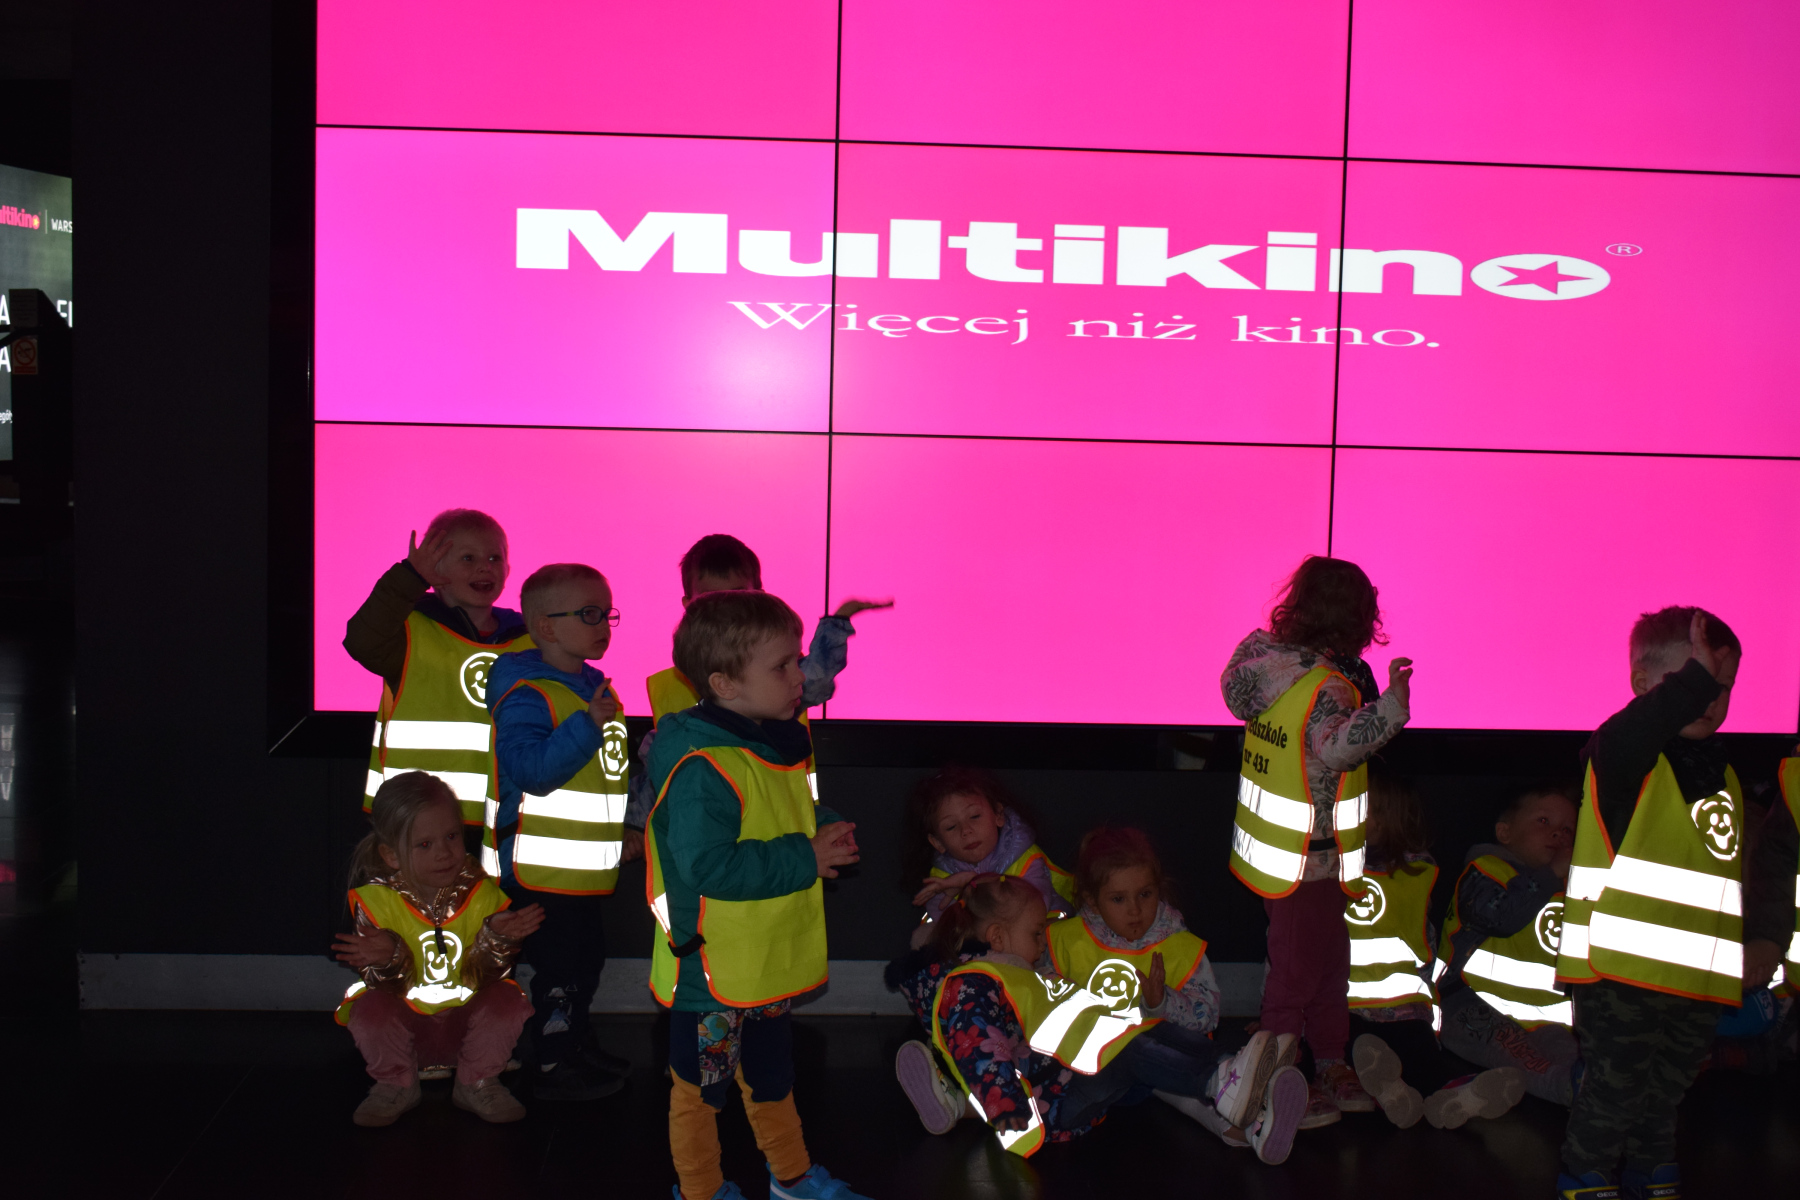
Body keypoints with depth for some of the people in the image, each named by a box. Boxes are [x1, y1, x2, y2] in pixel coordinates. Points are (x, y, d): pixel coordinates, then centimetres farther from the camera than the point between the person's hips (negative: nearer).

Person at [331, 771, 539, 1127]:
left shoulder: (482, 893, -11)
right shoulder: (376, 899, -13)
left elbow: (481, 976, -14)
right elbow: (388, 986, -17)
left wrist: (495, 937, -34)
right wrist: (389, 959, -40)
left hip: (467, 1019, 1)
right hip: (404, 1022, -1)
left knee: (507, 1000, -25)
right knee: (371, 1008, -29)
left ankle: (477, 1084, 2)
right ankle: (396, 1085, 1)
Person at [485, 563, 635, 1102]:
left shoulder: (595, 688, 11)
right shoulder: (527, 694, -18)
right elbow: (532, 768, -32)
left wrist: (627, 831, 26)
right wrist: (587, 725, -34)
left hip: (584, 869, 9)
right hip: (543, 869, -9)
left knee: (587, 958, 20)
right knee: (559, 967, -1)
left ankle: (578, 1045, 36)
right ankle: (551, 1068, 12)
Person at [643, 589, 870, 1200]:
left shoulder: (776, 745, 3)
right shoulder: (702, 767, -27)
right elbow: (706, 866, -33)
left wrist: (828, 830, -3)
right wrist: (805, 859, -27)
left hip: (771, 962, 9)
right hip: (714, 968, -9)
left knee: (770, 1074, 26)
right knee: (701, 1086, 12)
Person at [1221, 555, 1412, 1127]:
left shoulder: (1265, 659, 0)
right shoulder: (1328, 686, -24)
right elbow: (1338, 745, -39)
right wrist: (1391, 704, -43)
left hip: (1268, 844, 9)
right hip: (1304, 860, -9)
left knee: (1330, 960, 21)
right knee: (1296, 973, 5)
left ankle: (1332, 1070, 34)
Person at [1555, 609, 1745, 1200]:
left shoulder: (1724, 777, 14)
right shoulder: (1628, 757, -11)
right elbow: (1621, 740, -39)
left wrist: (1758, 945, 21)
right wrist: (1695, 680, -42)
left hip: (1697, 979, 7)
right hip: (1621, 971, -7)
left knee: (1666, 1090, 19)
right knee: (1615, 1089, 0)